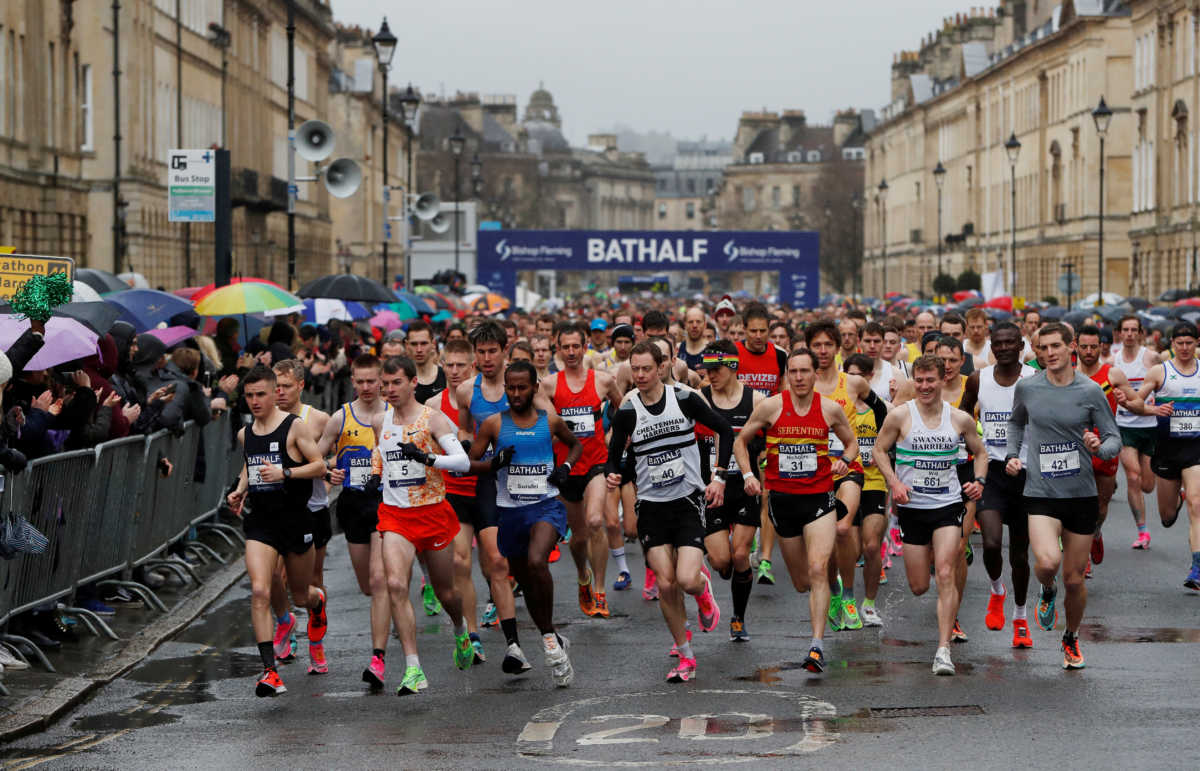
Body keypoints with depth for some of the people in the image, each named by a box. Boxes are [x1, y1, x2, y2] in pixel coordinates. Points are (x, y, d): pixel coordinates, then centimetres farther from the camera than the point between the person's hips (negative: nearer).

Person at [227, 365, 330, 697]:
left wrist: (284, 473, -22)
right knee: (259, 591, -17)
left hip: (295, 520, -3)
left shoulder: (293, 427, -8)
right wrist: (240, 490, 8)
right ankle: (269, 671, -19)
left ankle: (317, 599, 55)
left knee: (300, 595, 14)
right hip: (260, 522, 3)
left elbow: (320, 466, -9)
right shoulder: (245, 434, 8)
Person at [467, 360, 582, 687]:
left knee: (536, 562, -29)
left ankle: (549, 637, -15)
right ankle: (554, 642, 31)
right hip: (510, 511, 3)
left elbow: (576, 444, 23)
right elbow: (468, 463, 3)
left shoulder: (550, 421, 4)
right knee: (524, 580, 11)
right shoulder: (493, 424, 2)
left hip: (546, 506, -3)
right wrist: (495, 463, -16)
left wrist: (565, 467, 3)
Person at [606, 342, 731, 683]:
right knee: (665, 584, -4)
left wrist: (719, 476, -4)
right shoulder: (627, 410, -2)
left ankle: (703, 590, 22)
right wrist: (612, 476, -16)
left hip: (689, 501, -2)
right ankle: (685, 657, 12)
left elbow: (725, 430, 3)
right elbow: (614, 454, 6)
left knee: (687, 580, -16)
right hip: (651, 506, 2)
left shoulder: (684, 398, -5)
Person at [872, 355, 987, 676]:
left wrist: (979, 481, -2)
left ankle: (943, 649, -14)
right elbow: (879, 450, 5)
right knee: (919, 586, 4)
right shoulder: (900, 416, -4)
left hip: (948, 505, 0)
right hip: (912, 507, 0)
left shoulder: (960, 419, 1)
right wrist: (894, 482, -10)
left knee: (946, 574, -16)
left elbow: (980, 452, 16)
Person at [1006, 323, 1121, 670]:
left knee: (1074, 578, 6)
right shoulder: (1026, 388, 1)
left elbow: (1114, 439, 1)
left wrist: (1100, 447, -21)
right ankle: (1047, 591, 12)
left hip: (1081, 494, 0)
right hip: (1041, 494, 0)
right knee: (1047, 561, -25)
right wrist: (1012, 454, 8)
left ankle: (1072, 639, 33)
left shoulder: (1090, 391, -3)